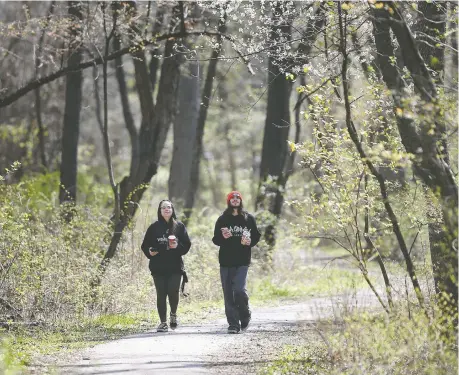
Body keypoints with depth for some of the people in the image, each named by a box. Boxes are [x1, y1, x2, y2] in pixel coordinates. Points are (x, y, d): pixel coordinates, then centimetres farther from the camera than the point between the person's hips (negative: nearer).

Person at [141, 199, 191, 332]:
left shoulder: (179, 226, 6)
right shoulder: (154, 227, 6)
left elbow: (187, 244, 5)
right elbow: (145, 245, 8)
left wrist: (178, 247, -13)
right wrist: (150, 252, -11)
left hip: (175, 266, -1)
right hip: (158, 267, 1)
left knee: (173, 291, -11)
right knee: (161, 294, 0)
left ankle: (173, 314, 17)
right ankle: (163, 322, 7)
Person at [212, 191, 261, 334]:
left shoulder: (249, 218, 8)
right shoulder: (222, 220, 7)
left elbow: (256, 236, 12)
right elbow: (216, 239, 6)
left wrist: (249, 242, -9)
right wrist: (223, 237, -15)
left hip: (242, 261, -2)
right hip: (226, 261, 2)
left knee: (239, 290, -16)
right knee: (228, 294, 0)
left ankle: (245, 316, 11)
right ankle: (233, 324, 6)